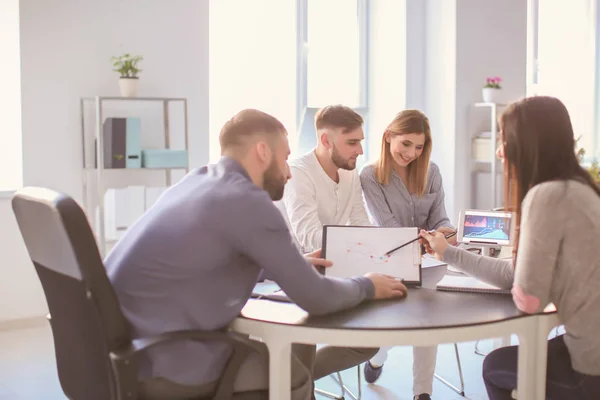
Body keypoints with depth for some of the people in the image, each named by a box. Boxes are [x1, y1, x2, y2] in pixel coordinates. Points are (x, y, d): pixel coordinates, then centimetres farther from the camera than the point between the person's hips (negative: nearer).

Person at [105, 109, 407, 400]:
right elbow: (316, 299, -12)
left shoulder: (197, 181, 9)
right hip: (153, 364, -8)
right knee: (295, 374, 8)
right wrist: (368, 287, 6)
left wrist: (296, 264, 29)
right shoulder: (246, 199, -18)